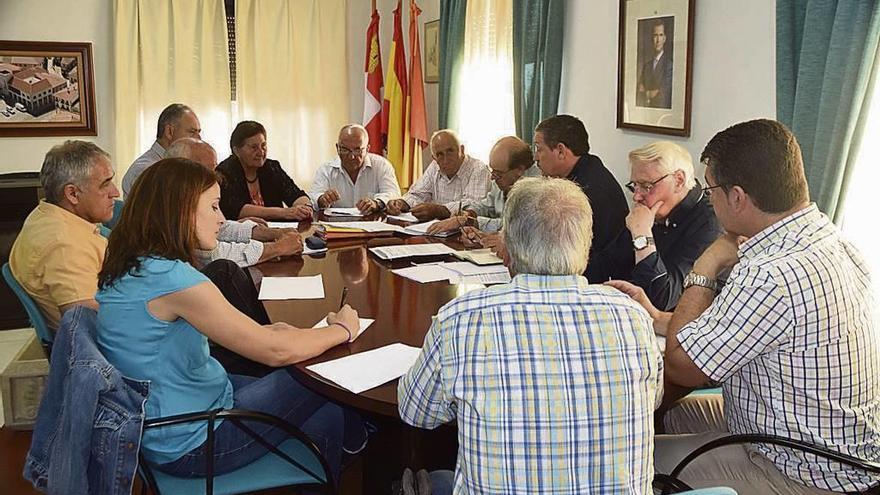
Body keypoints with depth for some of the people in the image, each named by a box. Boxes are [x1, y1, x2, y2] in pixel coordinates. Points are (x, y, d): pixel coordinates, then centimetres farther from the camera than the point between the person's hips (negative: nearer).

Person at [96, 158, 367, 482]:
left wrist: (265, 331, 0)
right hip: (190, 444, -8)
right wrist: (342, 329, -7)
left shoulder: (130, 269, 1)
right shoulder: (171, 278, -27)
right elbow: (275, 351, -23)